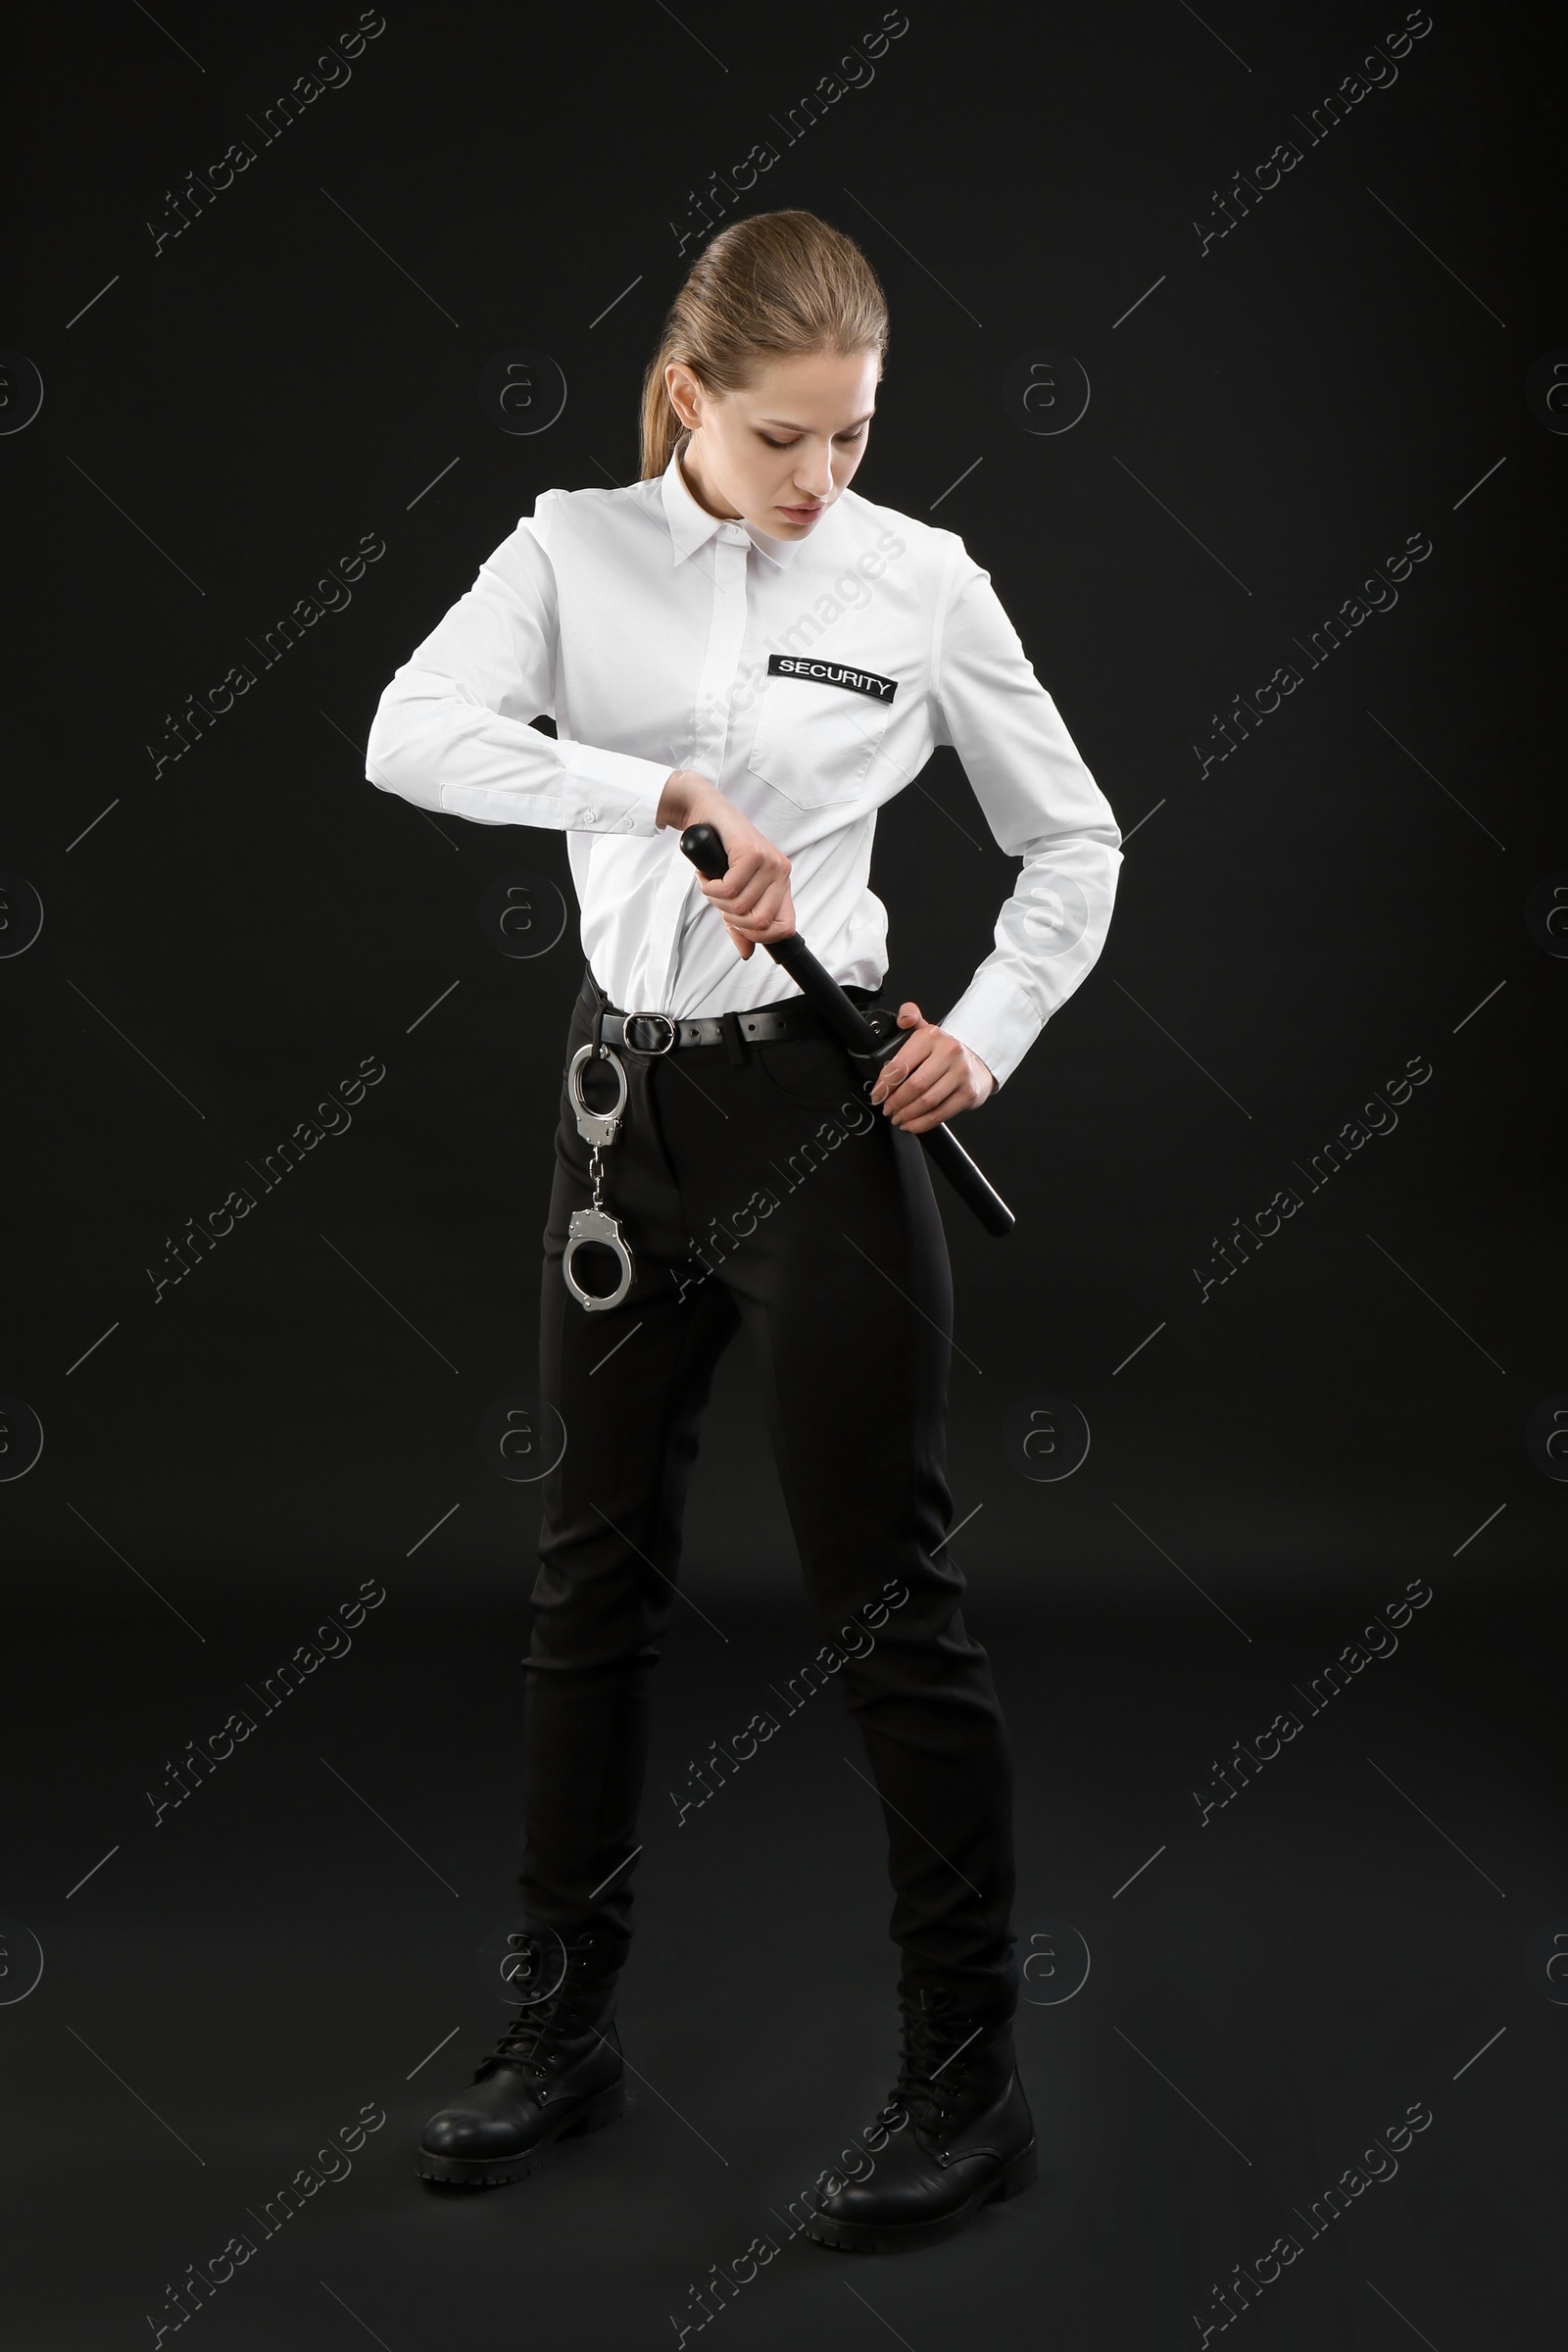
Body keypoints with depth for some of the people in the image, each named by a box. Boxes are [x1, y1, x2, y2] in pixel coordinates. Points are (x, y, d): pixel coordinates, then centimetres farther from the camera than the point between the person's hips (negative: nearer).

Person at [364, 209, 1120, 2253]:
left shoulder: (924, 583, -3)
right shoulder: (574, 552, 1)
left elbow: (1073, 843, 6)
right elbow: (413, 735, -17)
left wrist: (986, 1037, -9)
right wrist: (674, 796, -28)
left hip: (822, 1110, -3)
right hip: (628, 1098, 3)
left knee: (887, 1601, -1)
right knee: (596, 1574, 13)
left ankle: (972, 2082, 11)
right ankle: (566, 2025, 29)